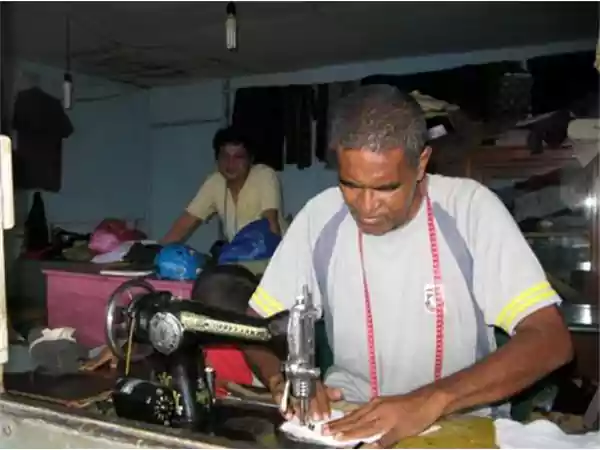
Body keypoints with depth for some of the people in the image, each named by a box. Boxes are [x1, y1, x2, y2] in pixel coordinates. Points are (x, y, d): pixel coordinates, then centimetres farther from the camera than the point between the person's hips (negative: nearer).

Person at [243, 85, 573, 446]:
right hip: (349, 418, 2)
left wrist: (433, 399, -30)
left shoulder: (470, 207, -13)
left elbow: (551, 339, -18)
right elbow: (257, 323, 1)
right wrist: (282, 379, -20)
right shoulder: (320, 216, -6)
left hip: (460, 423, -1)